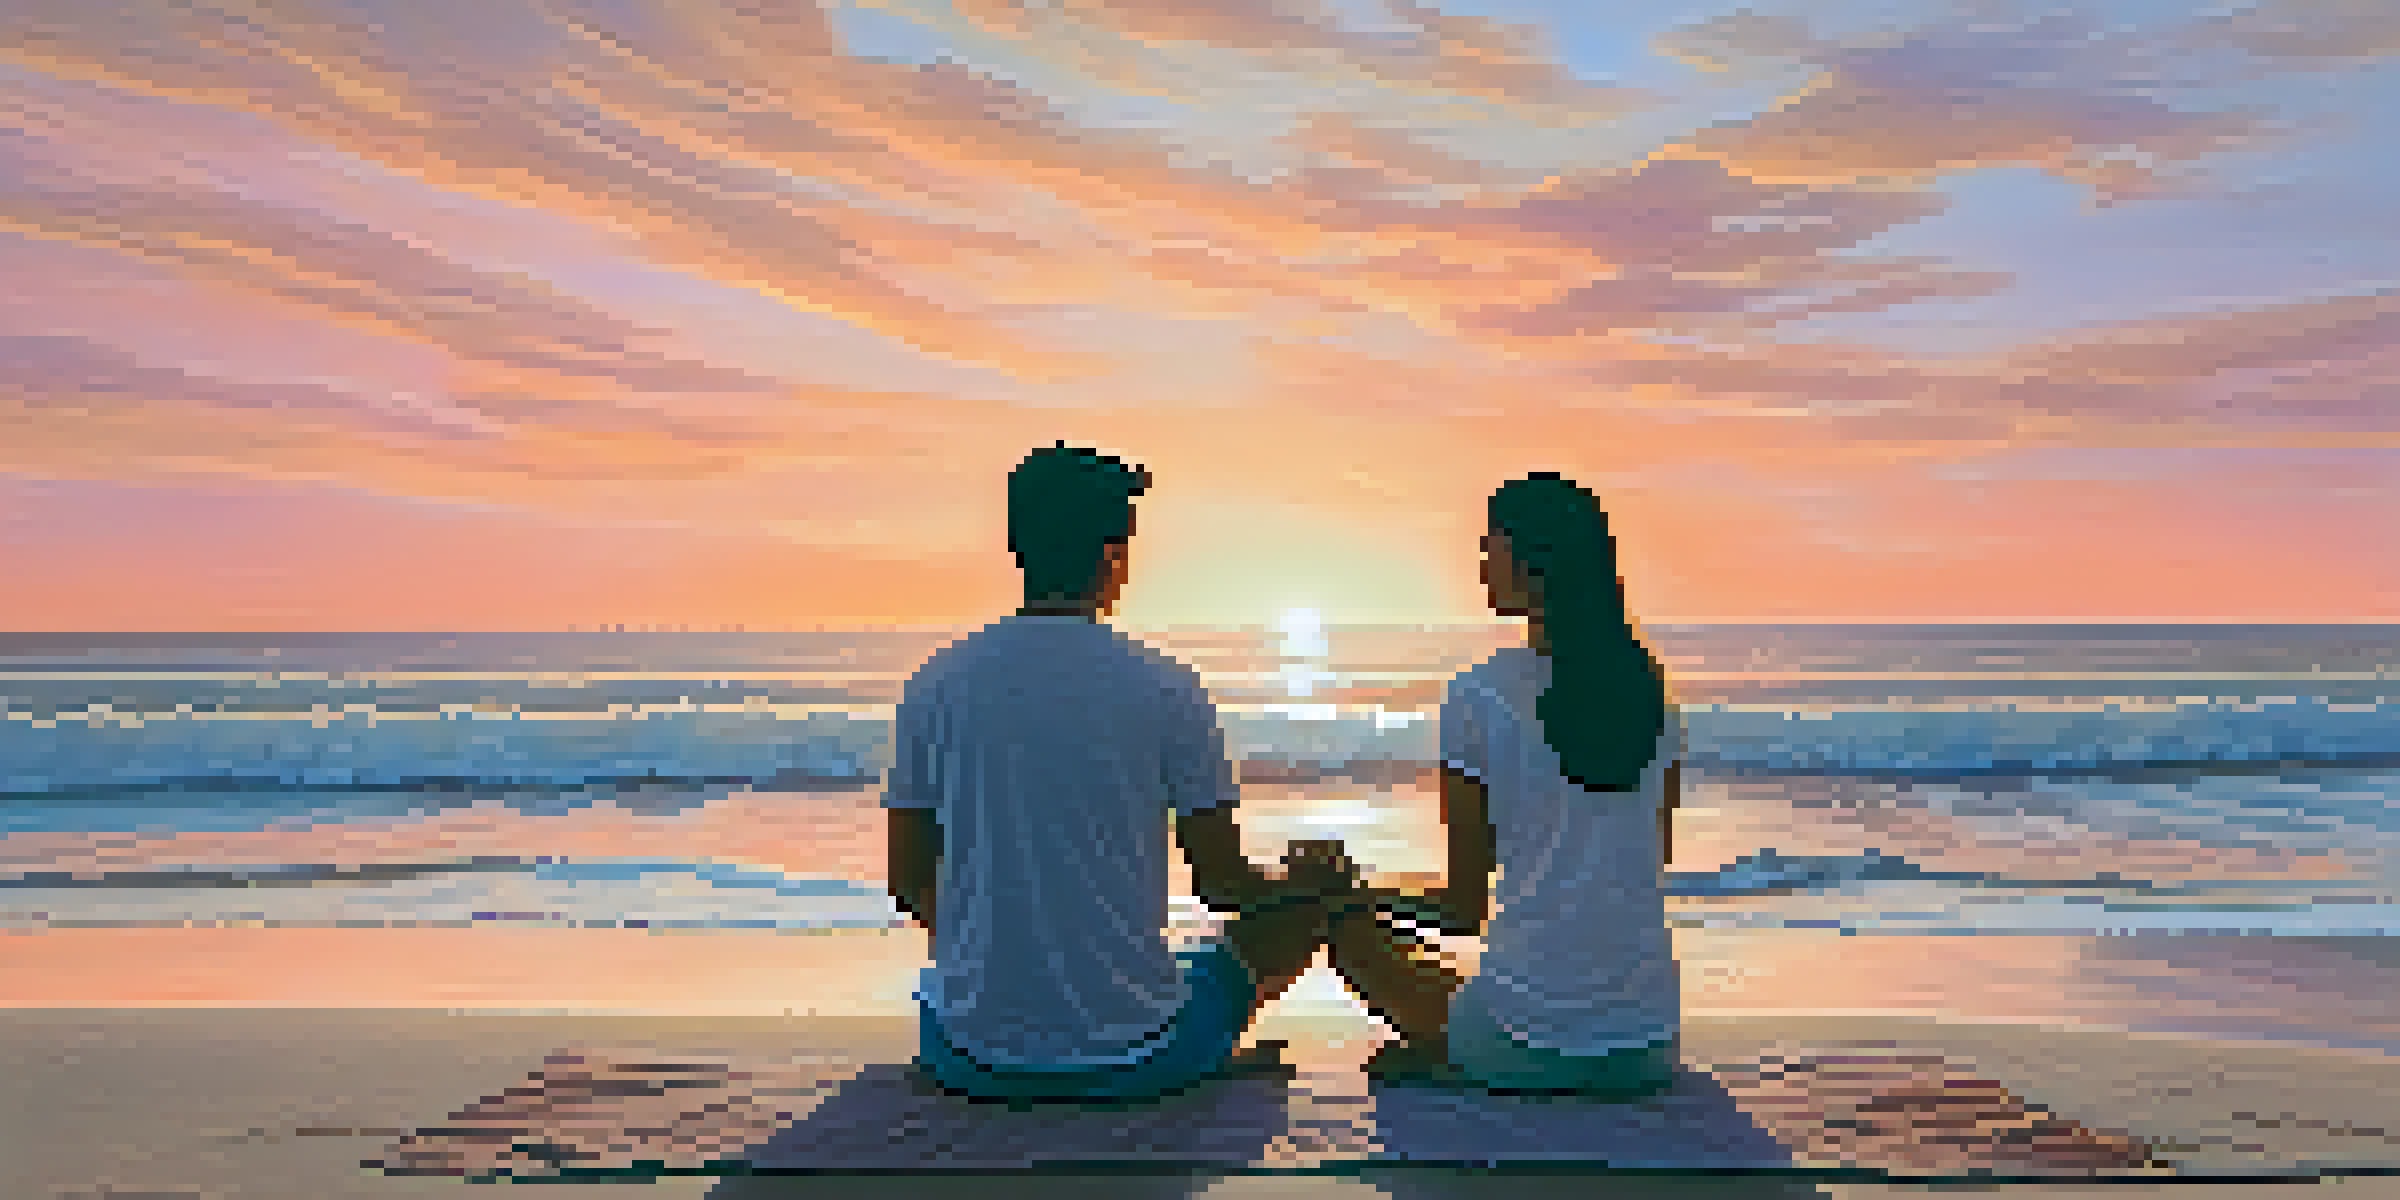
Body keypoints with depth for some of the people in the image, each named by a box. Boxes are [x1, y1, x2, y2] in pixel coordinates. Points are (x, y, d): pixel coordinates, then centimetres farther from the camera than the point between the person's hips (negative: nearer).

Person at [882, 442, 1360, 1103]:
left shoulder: (932, 686, -3)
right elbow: (1226, 885, -4)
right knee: (1308, 900, 21)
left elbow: (909, 883, 6)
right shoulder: (1165, 689, -10)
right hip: (1130, 1058, -3)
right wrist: (1299, 877, 20)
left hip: (972, 1058, 3)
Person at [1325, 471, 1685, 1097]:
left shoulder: (1478, 698, -12)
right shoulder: (1649, 688, 2)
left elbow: (1466, 907, -5)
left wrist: (1382, 901, 15)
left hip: (1528, 1042, -5)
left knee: (1354, 918, 17)